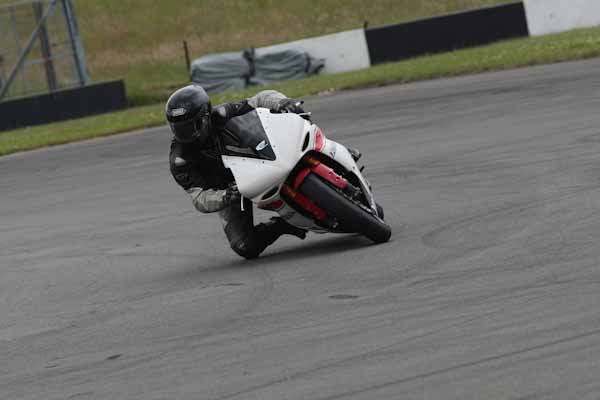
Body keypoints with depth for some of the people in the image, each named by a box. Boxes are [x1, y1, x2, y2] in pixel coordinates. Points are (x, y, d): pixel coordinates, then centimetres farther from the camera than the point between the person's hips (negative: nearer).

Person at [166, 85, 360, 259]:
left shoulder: (221, 116, -23)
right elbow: (199, 198, -26)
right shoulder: (179, 160, -24)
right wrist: (225, 197, -47)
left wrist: (282, 102, -41)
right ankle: (281, 225, 6)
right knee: (246, 248, -19)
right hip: (224, 190, -1)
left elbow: (262, 99, -19)